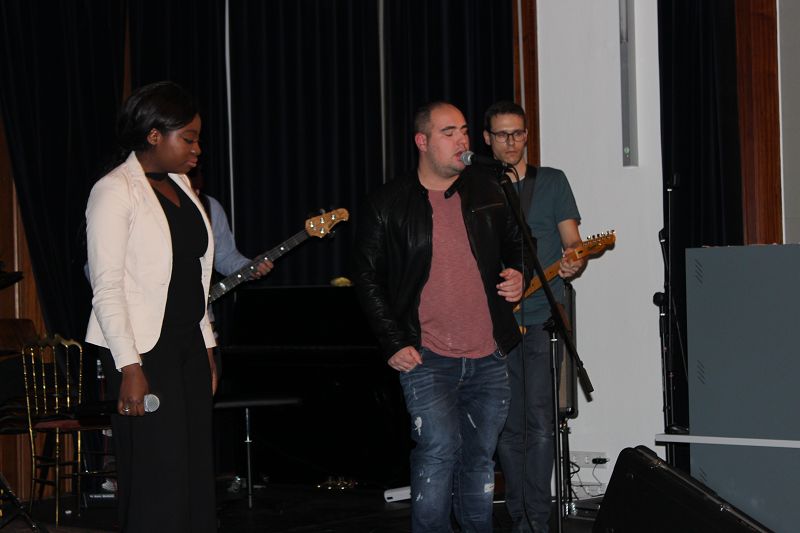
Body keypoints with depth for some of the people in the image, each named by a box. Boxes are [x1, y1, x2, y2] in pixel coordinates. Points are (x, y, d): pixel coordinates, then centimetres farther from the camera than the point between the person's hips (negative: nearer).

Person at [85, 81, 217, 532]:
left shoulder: (180, 186, 14)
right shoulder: (115, 191, -10)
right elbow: (106, 288, -15)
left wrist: (207, 346, 16)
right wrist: (129, 368, -20)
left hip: (187, 345, 8)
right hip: (143, 349, -8)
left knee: (197, 473, 7)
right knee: (160, 476, -7)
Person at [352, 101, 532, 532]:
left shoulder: (486, 194, 9)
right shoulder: (388, 204, -2)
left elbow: (516, 246, 24)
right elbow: (367, 278, 0)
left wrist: (520, 275, 1)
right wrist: (394, 344, -7)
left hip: (488, 358, 4)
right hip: (426, 358, -4)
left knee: (480, 459, 12)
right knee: (439, 449, -16)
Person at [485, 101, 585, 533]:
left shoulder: (552, 182, 9)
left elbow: (571, 241, 4)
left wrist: (572, 262, -19)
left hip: (542, 318, -2)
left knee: (539, 423, -12)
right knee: (510, 428, 5)